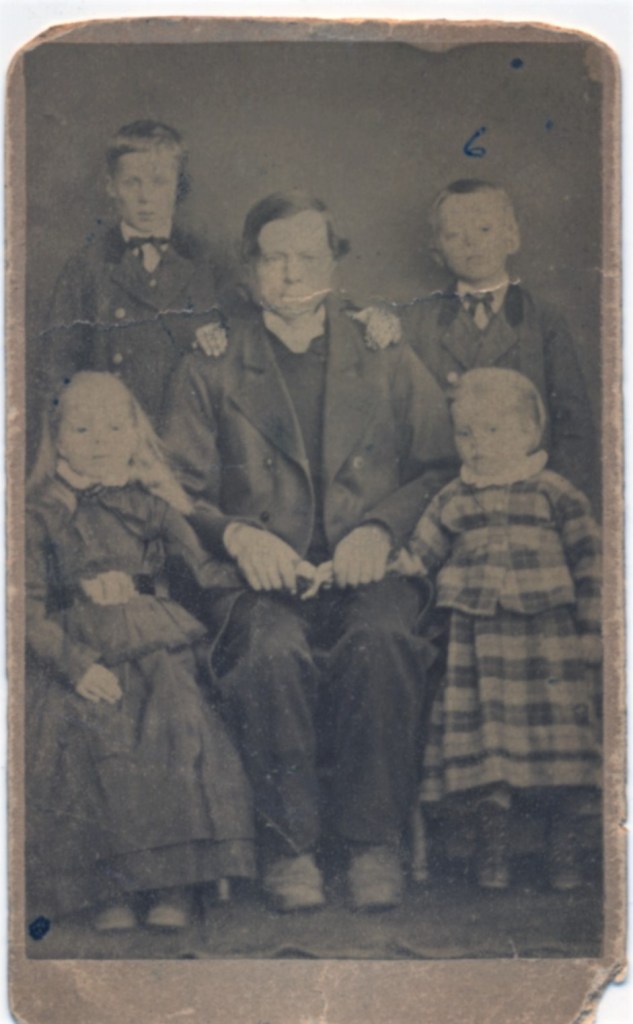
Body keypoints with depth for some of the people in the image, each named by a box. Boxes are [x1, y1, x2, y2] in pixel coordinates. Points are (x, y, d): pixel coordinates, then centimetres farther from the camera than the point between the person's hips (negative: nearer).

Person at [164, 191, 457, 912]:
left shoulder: (387, 358, 17)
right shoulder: (208, 370, 14)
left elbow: (440, 468, 11)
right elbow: (179, 493, 7)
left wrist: (382, 528, -8)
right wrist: (238, 535, -14)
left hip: (369, 574, 1)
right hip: (261, 580, 0)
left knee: (380, 638, -34)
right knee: (272, 647, -35)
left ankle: (373, 839, -19)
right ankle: (288, 841, -18)